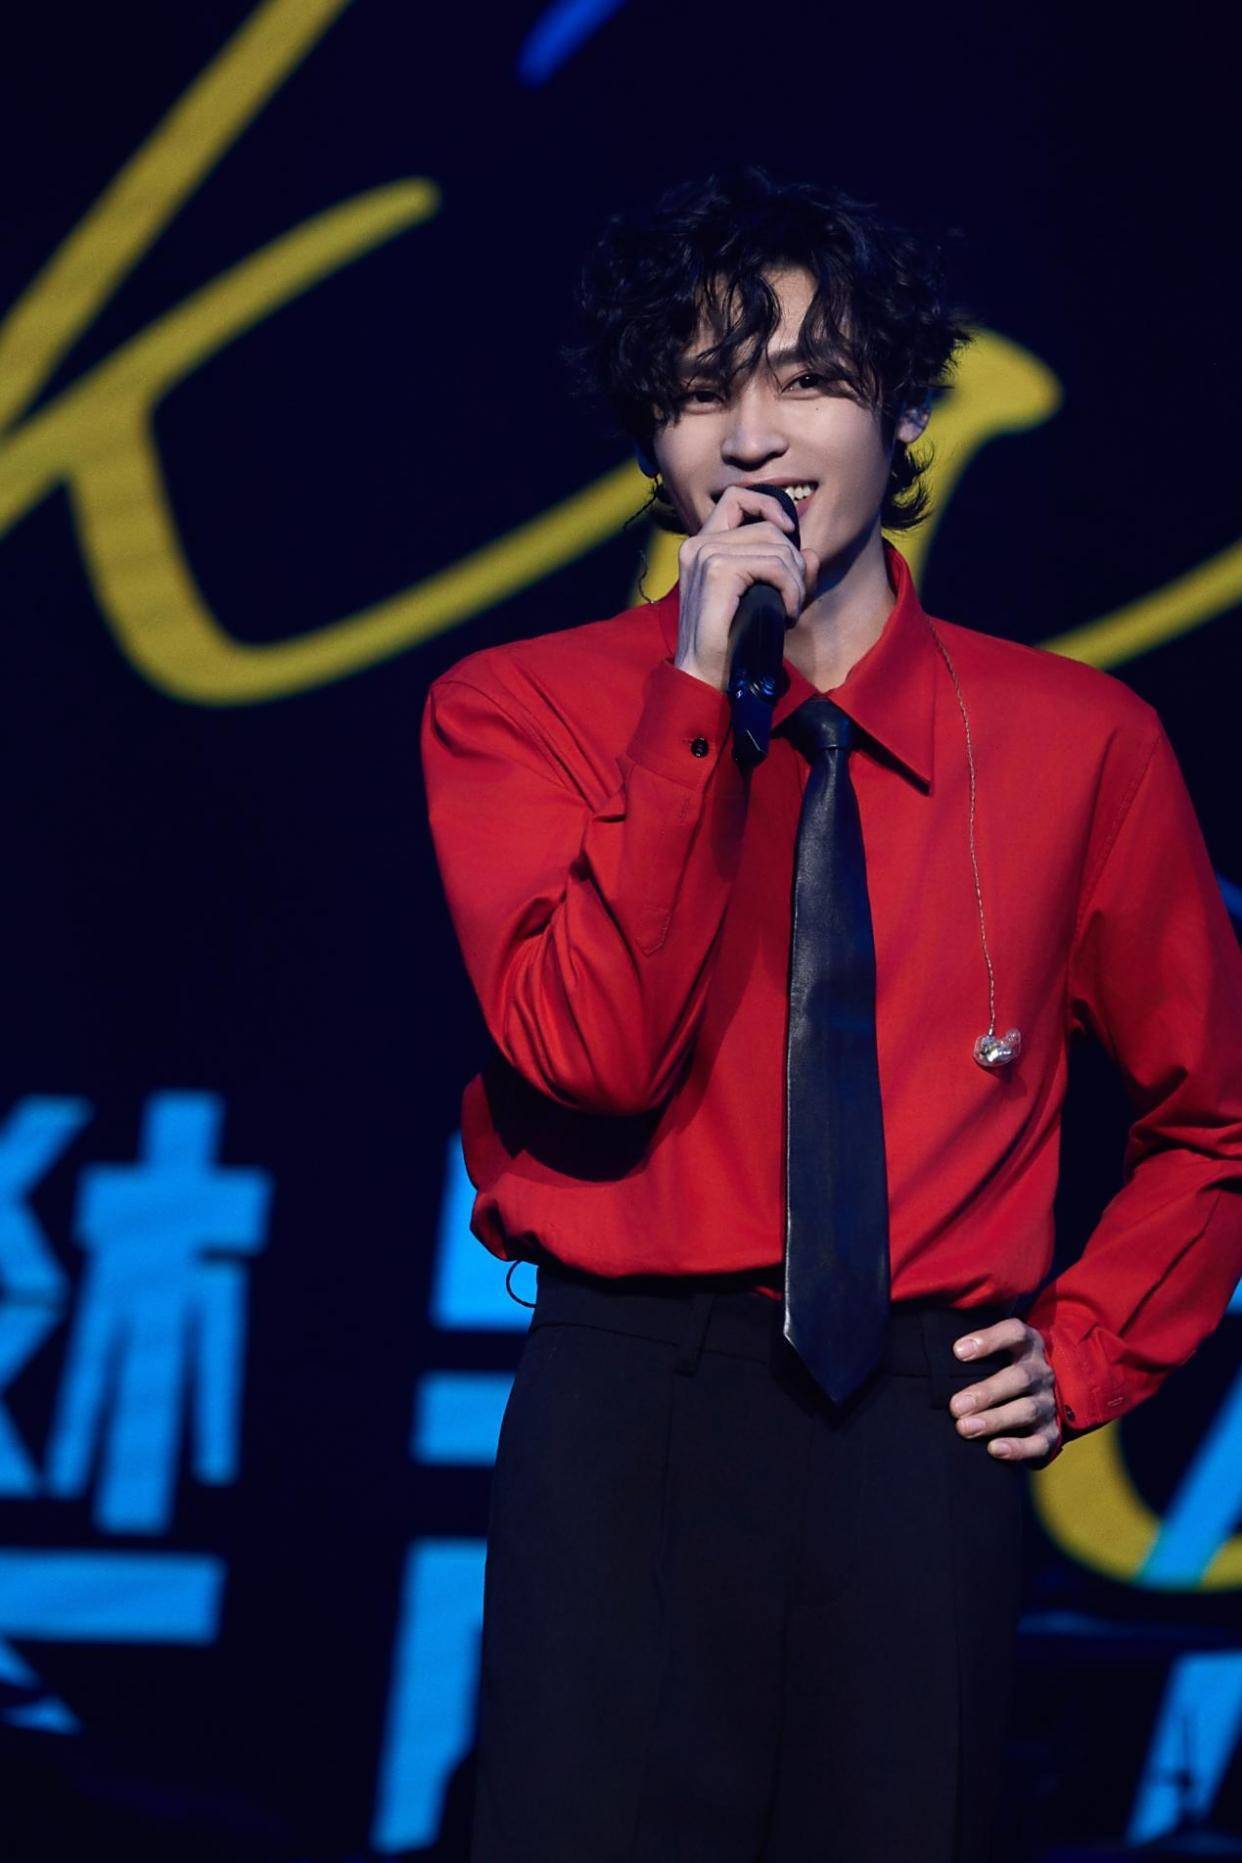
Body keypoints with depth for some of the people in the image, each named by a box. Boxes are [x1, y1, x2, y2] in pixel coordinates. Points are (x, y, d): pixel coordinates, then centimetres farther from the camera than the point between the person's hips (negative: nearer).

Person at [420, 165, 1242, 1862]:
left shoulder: (1077, 743, 6)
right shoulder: (514, 711, 3)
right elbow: (588, 1054, -13)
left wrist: (1091, 1348, 6)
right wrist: (703, 694, -15)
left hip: (926, 1424, 1)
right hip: (631, 1419, -1)